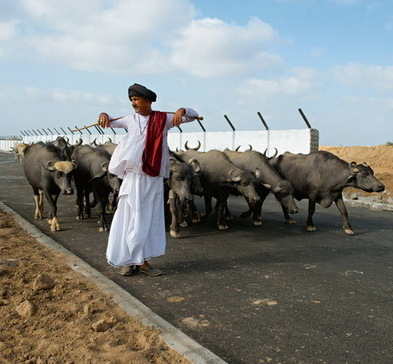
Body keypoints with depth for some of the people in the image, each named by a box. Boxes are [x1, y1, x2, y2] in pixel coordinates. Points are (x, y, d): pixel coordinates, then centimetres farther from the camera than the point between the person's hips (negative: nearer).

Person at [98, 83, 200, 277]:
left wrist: (181, 111, -19)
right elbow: (108, 122, 21)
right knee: (131, 219, 1)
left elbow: (193, 115, 2)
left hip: (154, 179, 0)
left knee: (151, 219, 5)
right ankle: (128, 261, 13)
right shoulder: (130, 119, 8)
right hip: (133, 177, 0)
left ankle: (143, 261, 16)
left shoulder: (163, 118, 3)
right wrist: (103, 115, -2)